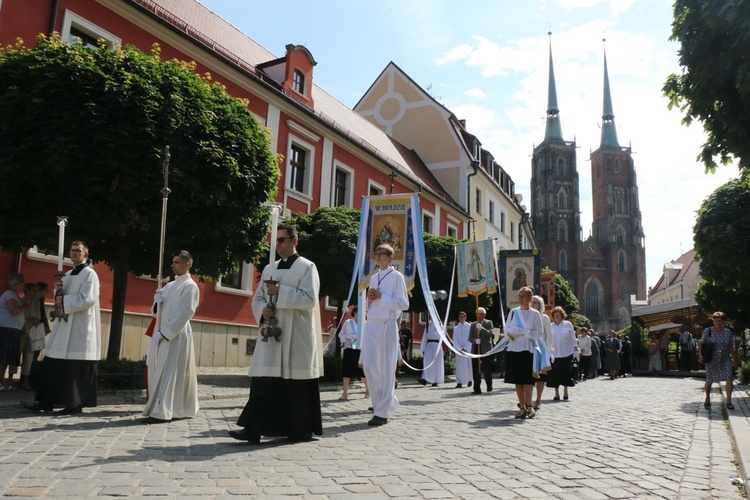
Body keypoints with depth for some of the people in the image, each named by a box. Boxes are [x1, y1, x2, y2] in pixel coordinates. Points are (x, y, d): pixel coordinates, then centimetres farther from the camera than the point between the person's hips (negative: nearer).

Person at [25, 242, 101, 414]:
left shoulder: (89, 274, -6)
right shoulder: (67, 275, 20)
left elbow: (88, 299, -17)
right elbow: (61, 298, 22)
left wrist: (64, 301, -14)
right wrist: (58, 290, 1)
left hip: (80, 327, -8)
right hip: (64, 324, 8)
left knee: (77, 367, -5)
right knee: (52, 364, 7)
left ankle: (75, 404, 1)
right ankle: (47, 401, 12)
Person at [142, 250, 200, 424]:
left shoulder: (190, 286, -7)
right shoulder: (170, 285, 18)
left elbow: (184, 313, -14)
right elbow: (158, 310, 20)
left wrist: (165, 333, -17)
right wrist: (157, 301, -3)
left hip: (176, 335, -8)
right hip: (161, 333, 8)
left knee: (168, 374, -9)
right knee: (157, 373, 9)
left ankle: (162, 412, -8)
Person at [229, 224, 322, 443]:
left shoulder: (306, 267, -2)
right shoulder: (269, 269, 16)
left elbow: (309, 299, -13)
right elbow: (257, 298, 17)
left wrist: (280, 292, -16)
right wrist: (263, 310, -5)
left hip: (296, 336, -5)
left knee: (297, 383, 2)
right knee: (263, 380, -1)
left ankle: (301, 430, 15)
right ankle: (254, 429, 2)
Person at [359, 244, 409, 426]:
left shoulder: (396, 276, -1)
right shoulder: (373, 277, 18)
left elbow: (404, 303, -7)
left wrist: (381, 296, -12)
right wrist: (369, 298, 2)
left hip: (387, 325, -6)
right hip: (371, 324, 6)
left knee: (386, 369, -2)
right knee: (369, 366, 3)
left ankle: (382, 412, 3)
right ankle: (387, 402, 21)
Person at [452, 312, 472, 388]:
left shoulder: (469, 326, 1)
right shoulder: (456, 328, 8)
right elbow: (455, 340, 4)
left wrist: (465, 349, -11)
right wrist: (460, 349, -9)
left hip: (468, 350, -1)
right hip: (459, 350, 1)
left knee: (468, 365, 2)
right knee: (459, 366, -5)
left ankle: (469, 380, 24)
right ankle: (459, 383, -5)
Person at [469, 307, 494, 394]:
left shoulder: (488, 323, 4)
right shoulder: (473, 325, 15)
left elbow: (490, 334, -11)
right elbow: (470, 338, 10)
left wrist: (481, 328, -20)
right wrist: (475, 340, -11)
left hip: (486, 350, -3)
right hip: (475, 350, 3)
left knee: (487, 370, 0)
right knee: (476, 371, 1)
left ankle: (489, 387, 20)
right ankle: (477, 389, 6)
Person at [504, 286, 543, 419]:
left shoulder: (535, 313, 0)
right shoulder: (513, 311, 9)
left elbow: (540, 332, -4)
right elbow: (506, 328, 13)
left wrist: (522, 331, -14)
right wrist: (509, 333, -10)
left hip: (528, 350, -3)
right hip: (514, 349, 3)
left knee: (527, 380, -3)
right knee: (517, 380, 4)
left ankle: (529, 406, 9)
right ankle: (522, 407, 13)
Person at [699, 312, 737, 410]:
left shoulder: (728, 332, 3)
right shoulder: (708, 331, -3)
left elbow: (731, 347, 8)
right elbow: (701, 343, 1)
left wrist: (734, 359, 7)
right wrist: (700, 355, -10)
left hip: (725, 359, 1)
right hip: (712, 360, -1)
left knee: (729, 378, -16)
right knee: (709, 380, 6)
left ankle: (728, 401, -9)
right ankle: (707, 400, 28)